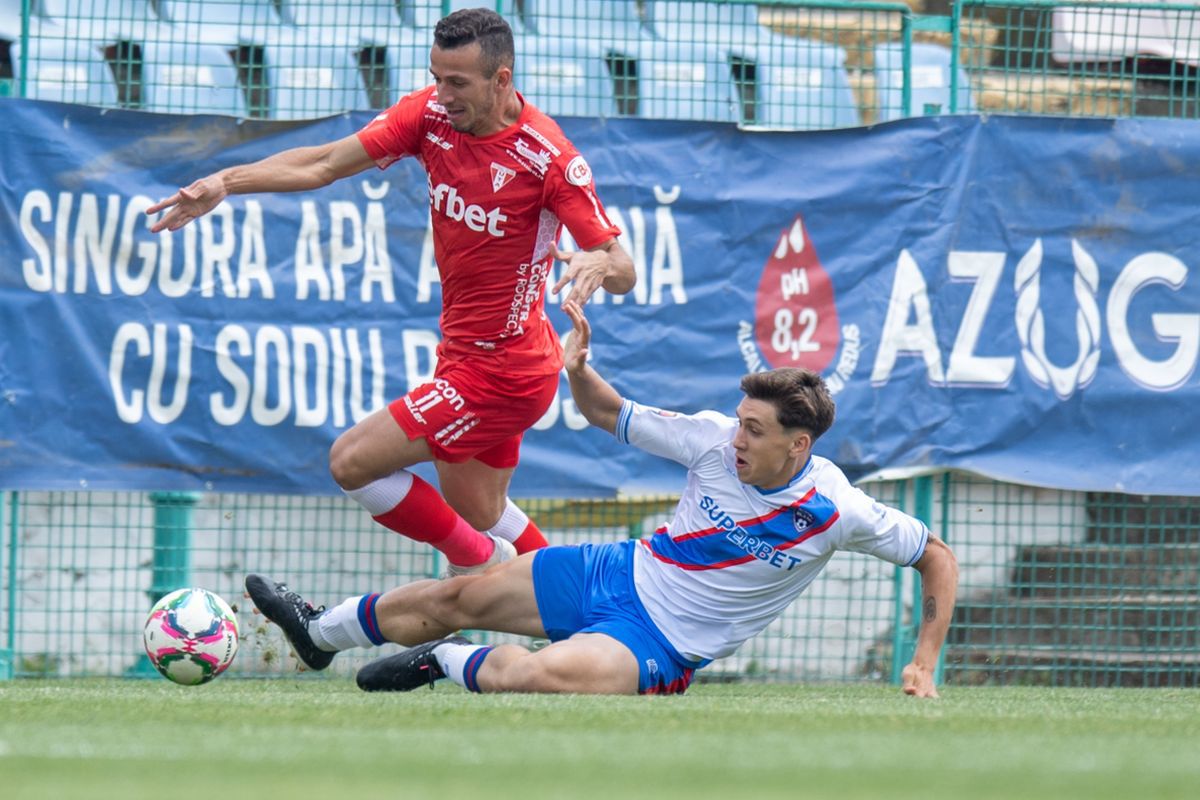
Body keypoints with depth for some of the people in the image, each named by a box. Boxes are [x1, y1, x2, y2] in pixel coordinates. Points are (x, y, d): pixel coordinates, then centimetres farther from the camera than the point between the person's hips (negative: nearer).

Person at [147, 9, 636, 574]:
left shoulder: (549, 158, -22)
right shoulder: (431, 114, -6)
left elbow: (623, 271, -20)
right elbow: (327, 163, -8)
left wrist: (598, 265, -44)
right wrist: (227, 181, -21)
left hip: (501, 373, -8)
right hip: (463, 353, 8)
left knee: (352, 463, -10)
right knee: (478, 516, 19)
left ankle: (481, 566, 7)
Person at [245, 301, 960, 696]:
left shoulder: (836, 511, -21)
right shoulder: (715, 439, -11)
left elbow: (939, 556, -11)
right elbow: (607, 414, 1)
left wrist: (925, 665, -16)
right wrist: (577, 371, -20)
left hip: (660, 648, -5)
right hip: (623, 574, 5)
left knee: (547, 675, -34)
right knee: (458, 596, 10)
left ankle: (447, 663, -1)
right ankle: (320, 631, 38)